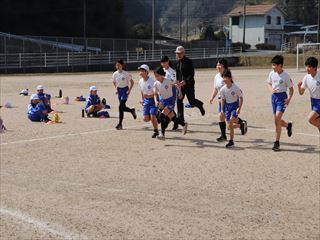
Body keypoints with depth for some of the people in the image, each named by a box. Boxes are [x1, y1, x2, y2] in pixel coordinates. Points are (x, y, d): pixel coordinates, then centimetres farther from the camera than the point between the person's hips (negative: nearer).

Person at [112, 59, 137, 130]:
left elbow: (132, 82, -4)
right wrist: (115, 89, 2)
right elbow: (114, 82, 17)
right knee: (123, 107, 7)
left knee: (121, 106, -14)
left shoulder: (126, 74, -13)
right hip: (119, 90, 5)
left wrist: (129, 90, -12)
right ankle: (132, 110, 39)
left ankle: (120, 124, -5)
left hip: (125, 90, -5)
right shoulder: (115, 74, -1)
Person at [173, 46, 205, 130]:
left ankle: (200, 105, 37)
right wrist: (177, 81, 9)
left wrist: (185, 81, -27)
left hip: (189, 84, -6)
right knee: (179, 101, -2)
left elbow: (192, 74, -16)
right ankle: (180, 119, 4)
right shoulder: (177, 63, 8)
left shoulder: (188, 62, -12)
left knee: (191, 101, 1)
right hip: (180, 84, 6)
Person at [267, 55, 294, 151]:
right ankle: (288, 125, 45)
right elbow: (269, 83, 17)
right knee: (276, 120, 11)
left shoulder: (286, 76, -13)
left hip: (282, 97, -6)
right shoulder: (272, 73, 1)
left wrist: (289, 99, -18)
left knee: (277, 119, -15)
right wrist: (271, 89, -5)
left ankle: (277, 143, -9)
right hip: (274, 96, 6)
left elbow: (291, 89, -5)